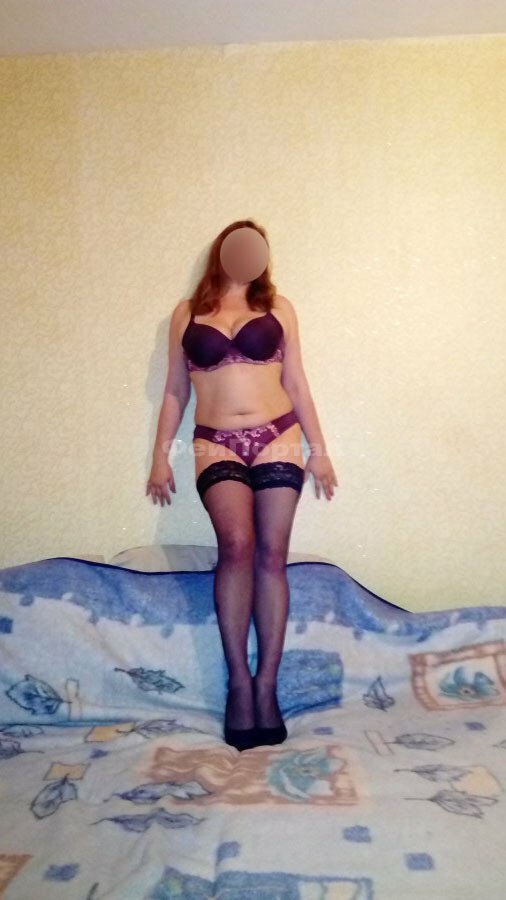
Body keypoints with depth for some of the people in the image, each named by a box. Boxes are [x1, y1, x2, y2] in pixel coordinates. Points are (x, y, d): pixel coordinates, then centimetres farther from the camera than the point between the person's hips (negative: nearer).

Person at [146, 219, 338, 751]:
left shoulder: (277, 307, 11)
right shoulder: (187, 313, 12)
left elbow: (296, 382, 11)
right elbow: (175, 390, 14)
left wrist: (318, 449, 8)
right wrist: (160, 456, 11)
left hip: (278, 440, 1)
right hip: (217, 446, -1)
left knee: (271, 556, -4)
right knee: (237, 545, -22)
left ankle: (266, 685, 4)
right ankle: (238, 681, -11)